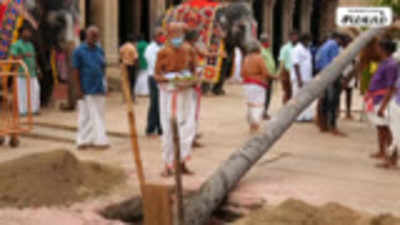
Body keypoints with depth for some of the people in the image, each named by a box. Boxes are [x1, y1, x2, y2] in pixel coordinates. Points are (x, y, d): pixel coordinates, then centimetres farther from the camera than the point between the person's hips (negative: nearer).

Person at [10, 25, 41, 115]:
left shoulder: (30, 45, 17)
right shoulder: (16, 45, -2)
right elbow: (13, 56, -14)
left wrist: (37, 69, 13)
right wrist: (24, 55, -25)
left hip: (32, 73, 5)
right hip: (22, 73, -5)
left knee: (35, 89, -3)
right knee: (22, 92, -4)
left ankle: (34, 109, 4)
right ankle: (23, 110, 2)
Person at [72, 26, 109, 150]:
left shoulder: (100, 50, 10)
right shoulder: (79, 51, -6)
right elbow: (76, 71, -7)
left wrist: (103, 85, 10)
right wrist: (79, 89, -12)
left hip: (99, 89, 5)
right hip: (86, 91, -5)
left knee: (98, 116, 8)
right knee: (85, 116, 2)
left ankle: (99, 140, 17)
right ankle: (83, 141, 12)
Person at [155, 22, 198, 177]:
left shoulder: (189, 50, 3)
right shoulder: (163, 53, -6)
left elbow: (194, 70, 14)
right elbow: (157, 75, -3)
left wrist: (193, 79, -7)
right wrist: (169, 78, -21)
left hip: (186, 91, 3)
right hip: (168, 91, -3)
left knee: (188, 126, -4)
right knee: (169, 128, -1)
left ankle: (182, 161, 7)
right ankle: (168, 165, 8)